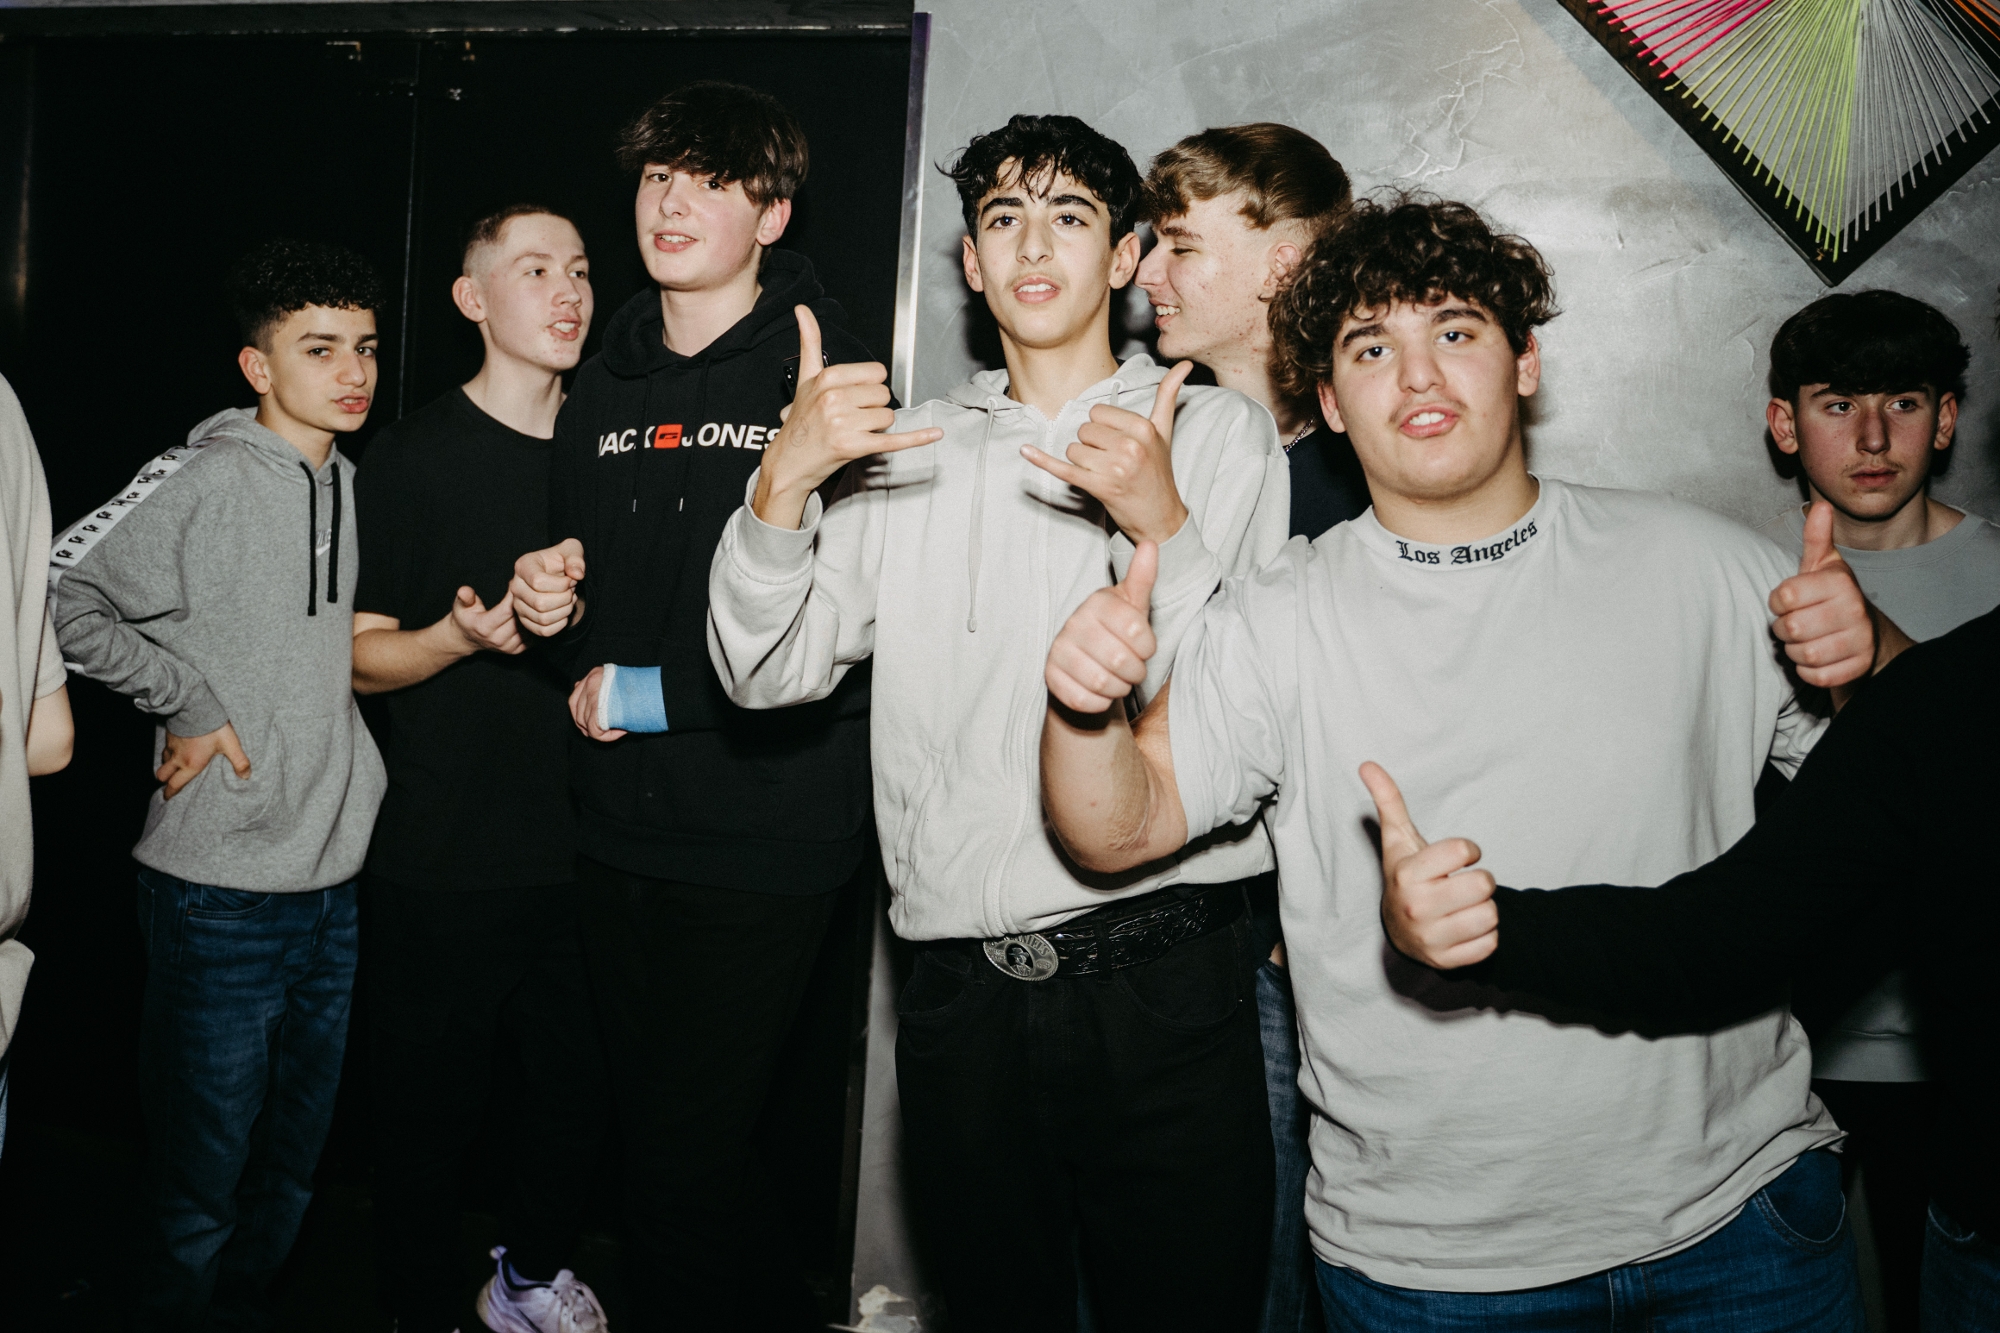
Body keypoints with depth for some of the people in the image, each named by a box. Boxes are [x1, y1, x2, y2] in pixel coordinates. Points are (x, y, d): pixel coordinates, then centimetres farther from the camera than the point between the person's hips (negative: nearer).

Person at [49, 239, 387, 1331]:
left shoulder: (350, 483, 11)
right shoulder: (203, 482, -11)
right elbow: (57, 593, -14)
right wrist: (190, 704, -13)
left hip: (334, 877, 7)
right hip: (222, 888, -6)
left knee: (292, 1170, 18)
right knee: (202, 1183, 5)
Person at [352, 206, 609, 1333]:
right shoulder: (415, 454, -4)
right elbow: (359, 654, -3)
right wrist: (461, 634, -21)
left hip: (574, 848, 4)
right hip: (442, 854, -4)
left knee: (577, 1089, 11)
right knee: (433, 1104, 5)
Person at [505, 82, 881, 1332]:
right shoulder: (603, 394, 13)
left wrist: (657, 695, -11)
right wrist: (547, 602, 1)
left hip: (762, 840, -6)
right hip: (618, 829, 7)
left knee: (687, 1164, -2)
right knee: (657, 1125, 17)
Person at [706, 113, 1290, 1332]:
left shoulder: (1221, 432, 6)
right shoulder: (908, 451, 14)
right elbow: (769, 675, 5)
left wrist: (1163, 529, -19)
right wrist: (785, 480, -9)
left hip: (1163, 971, -2)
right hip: (962, 989, 3)